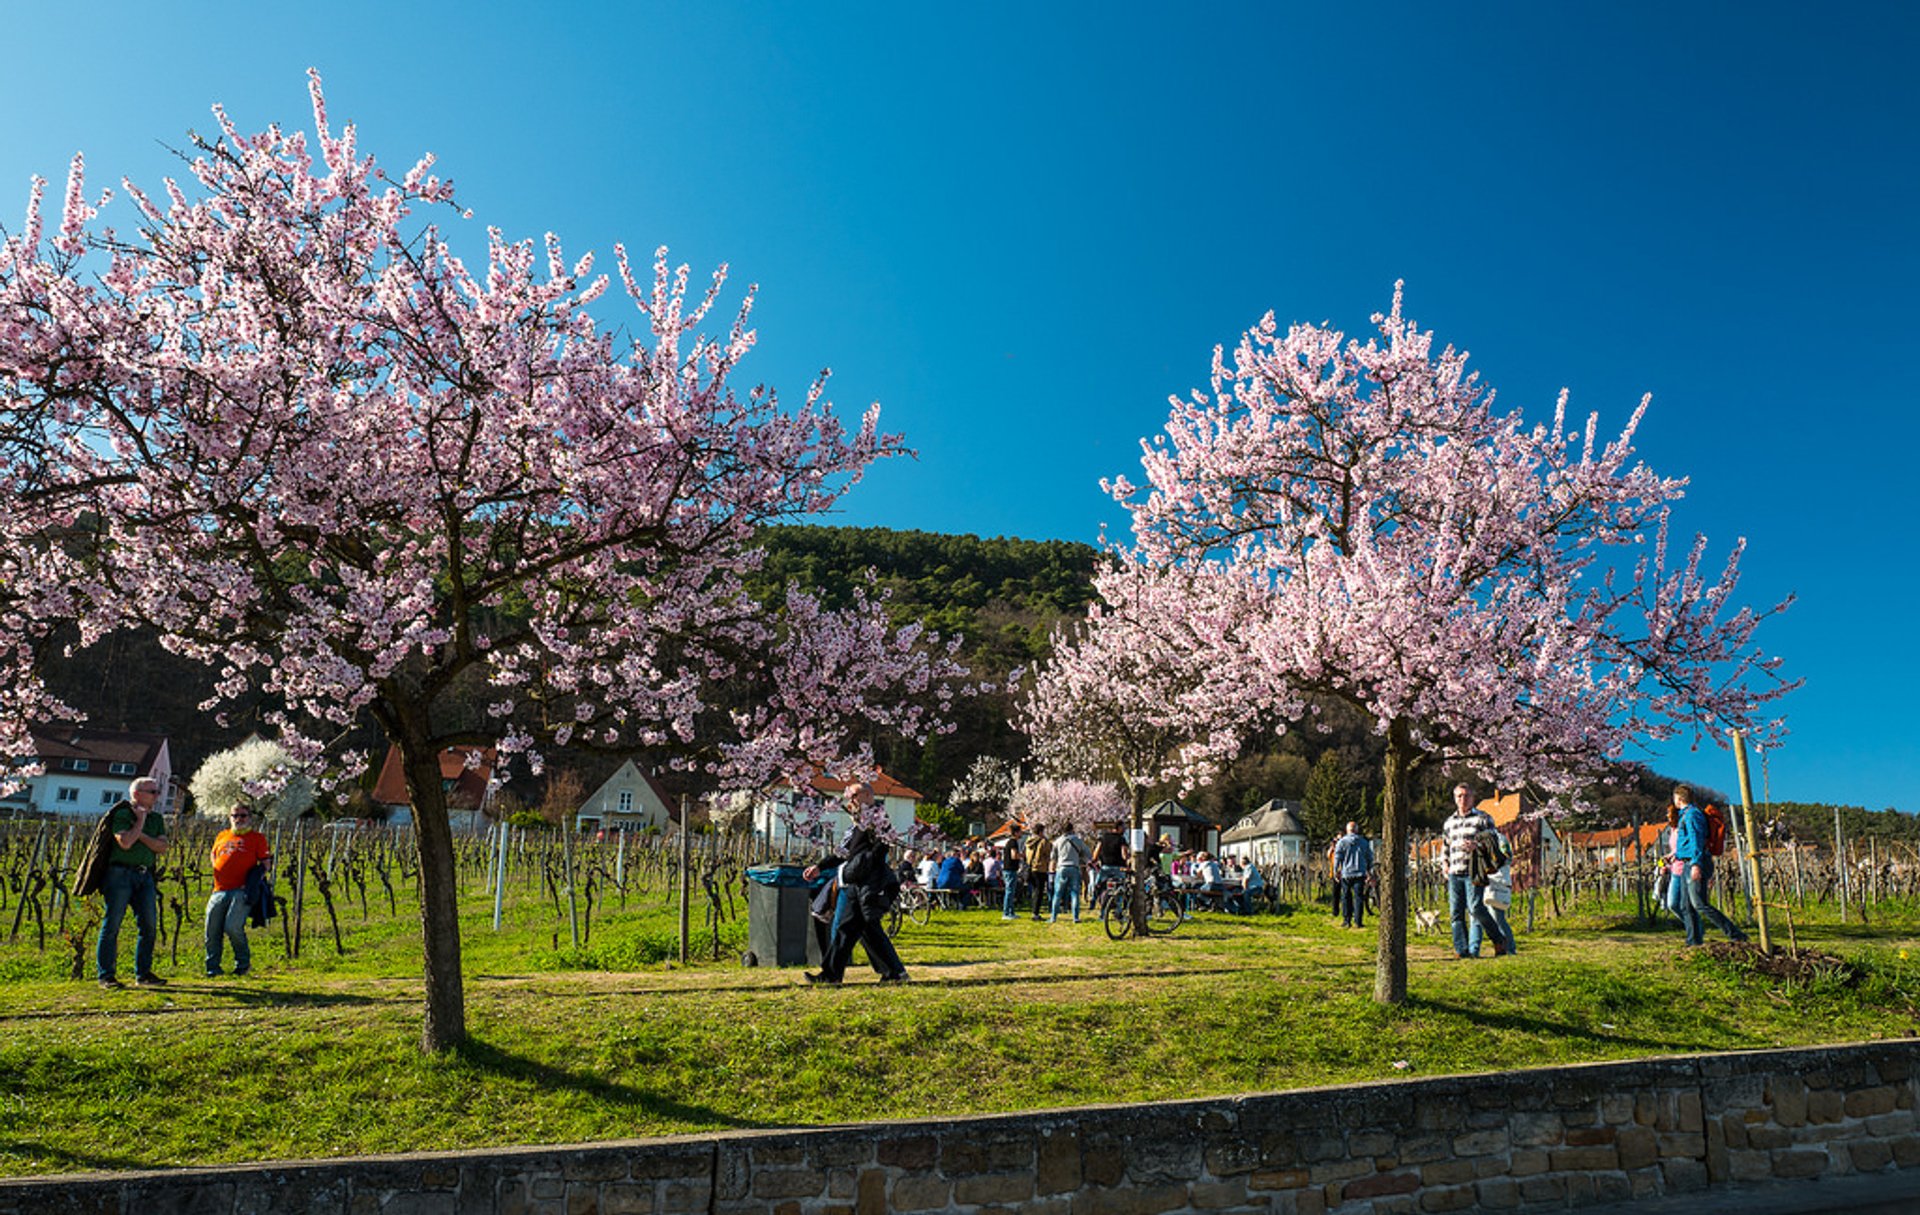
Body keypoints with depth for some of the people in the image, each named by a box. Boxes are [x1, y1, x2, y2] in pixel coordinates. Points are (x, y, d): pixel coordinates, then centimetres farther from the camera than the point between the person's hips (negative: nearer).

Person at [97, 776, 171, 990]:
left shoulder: (157, 819, 15)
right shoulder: (122, 814, -3)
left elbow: (162, 847, 3)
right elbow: (125, 842, -18)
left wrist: (140, 835, -8)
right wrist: (140, 820, -8)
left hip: (145, 876, 6)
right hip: (120, 873, -6)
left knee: (149, 925, 2)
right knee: (112, 925, -5)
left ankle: (143, 974, 9)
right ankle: (105, 975, -1)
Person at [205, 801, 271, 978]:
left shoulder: (257, 838, 9)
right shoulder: (222, 836, 21)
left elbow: (264, 863, 7)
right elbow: (213, 856, 34)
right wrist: (217, 875, 16)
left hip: (241, 891, -5)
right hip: (219, 891, 5)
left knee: (233, 927, -17)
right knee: (212, 931, 1)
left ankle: (243, 963, 2)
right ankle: (212, 968, 13)